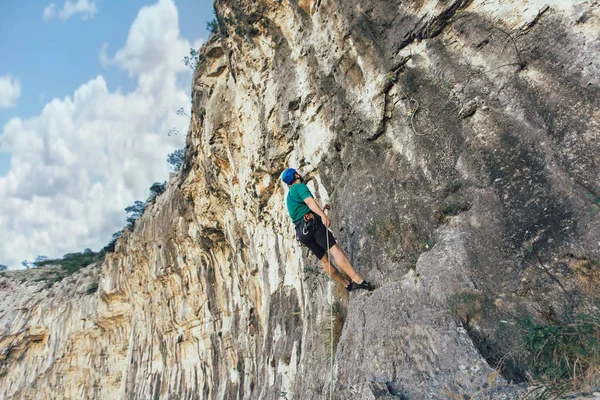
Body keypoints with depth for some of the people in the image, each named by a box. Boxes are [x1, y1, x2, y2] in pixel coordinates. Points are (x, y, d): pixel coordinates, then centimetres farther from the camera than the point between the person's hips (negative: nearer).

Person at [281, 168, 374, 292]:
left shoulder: (289, 196, 28)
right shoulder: (300, 186, 2)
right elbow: (309, 201, -18)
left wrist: (321, 210, 44)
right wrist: (323, 215, -32)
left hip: (302, 232, 9)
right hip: (312, 223, -9)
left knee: (324, 260, 8)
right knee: (335, 249, -18)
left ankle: (348, 284, 10)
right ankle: (357, 280, -27)